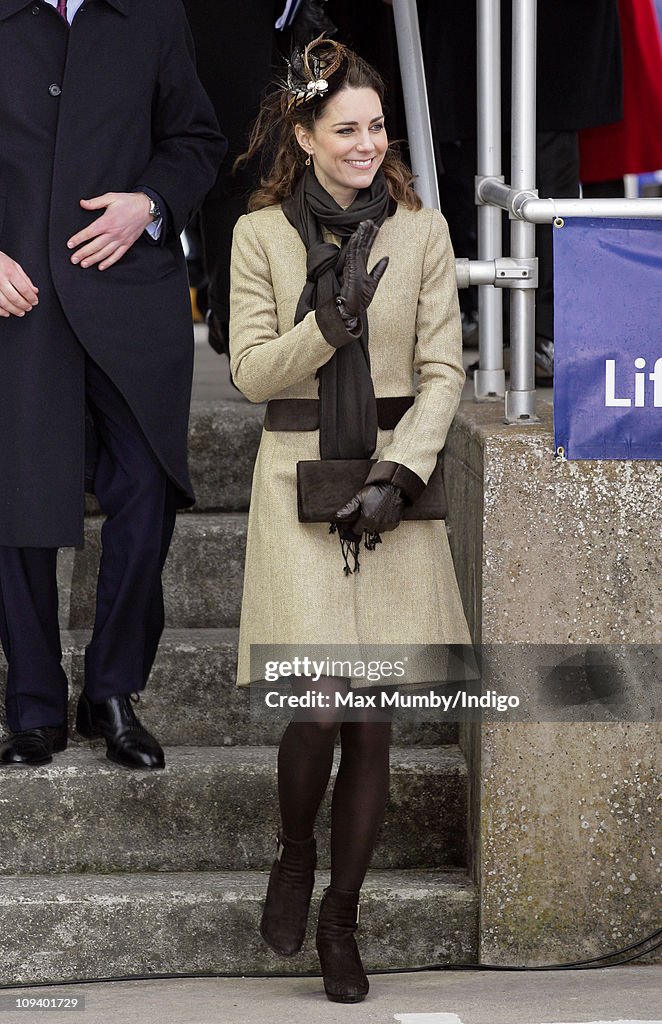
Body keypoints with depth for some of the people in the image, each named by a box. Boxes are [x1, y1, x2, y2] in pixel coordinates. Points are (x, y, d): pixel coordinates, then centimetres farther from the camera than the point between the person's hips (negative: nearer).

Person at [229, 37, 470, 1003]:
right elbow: (252, 369, 0)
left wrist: (397, 476, -10)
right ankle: (295, 853, 18)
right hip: (298, 481, -1)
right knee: (319, 703, -13)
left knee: (373, 711, 2)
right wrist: (330, 322, -17)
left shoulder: (422, 231, 5)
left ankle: (341, 917, 16)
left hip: (393, 481, 2)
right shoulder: (261, 234, 2)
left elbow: (441, 370, 2)